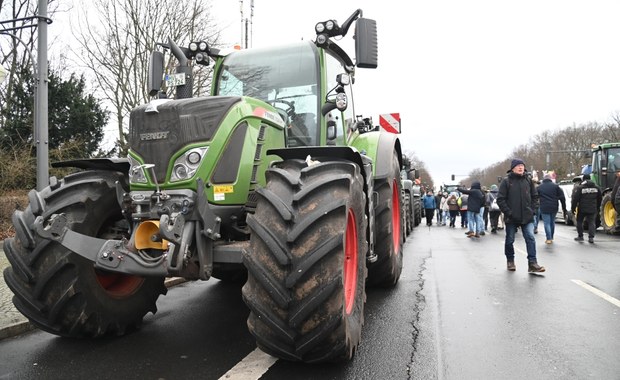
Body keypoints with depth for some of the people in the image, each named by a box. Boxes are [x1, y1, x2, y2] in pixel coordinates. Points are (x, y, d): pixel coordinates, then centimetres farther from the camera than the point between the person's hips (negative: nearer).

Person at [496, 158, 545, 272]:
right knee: (509, 240, 9)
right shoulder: (506, 181, -5)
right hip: (511, 218, -2)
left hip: (527, 217, 2)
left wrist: (532, 209, 2)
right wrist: (508, 212, -13)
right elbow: (500, 199, -7)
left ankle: (532, 263, -6)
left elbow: (535, 196, 13)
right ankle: (510, 261, 26)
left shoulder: (528, 180, 6)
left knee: (530, 238, -9)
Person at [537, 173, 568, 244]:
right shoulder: (556, 186, 5)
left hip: (544, 208, -3)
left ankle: (548, 239, -7)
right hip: (554, 208, 3)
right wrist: (564, 208, 7)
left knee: (547, 223, 0)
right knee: (552, 222, 15)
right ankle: (551, 238, 23)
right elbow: (562, 198, 2)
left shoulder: (539, 187, 2)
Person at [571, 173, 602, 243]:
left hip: (582, 209, -3)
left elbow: (575, 199, -10)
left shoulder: (579, 187, -8)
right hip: (592, 209, 3)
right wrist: (597, 208, 26)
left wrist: (573, 209, -1)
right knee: (592, 222, 6)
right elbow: (600, 198, 16)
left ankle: (580, 236, 15)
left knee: (579, 222, 13)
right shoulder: (596, 187, 8)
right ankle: (591, 237, -4)